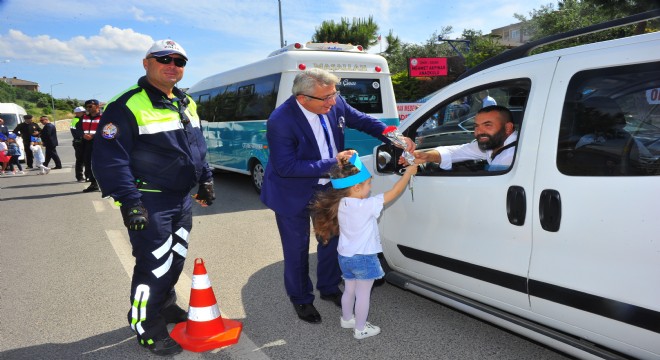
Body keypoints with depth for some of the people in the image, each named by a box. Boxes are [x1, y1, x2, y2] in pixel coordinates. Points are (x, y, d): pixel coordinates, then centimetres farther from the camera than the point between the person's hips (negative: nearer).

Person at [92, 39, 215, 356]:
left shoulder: (187, 103, 10)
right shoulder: (128, 105, -16)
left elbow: (198, 146, 20)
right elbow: (108, 157, -19)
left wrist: (205, 179, 16)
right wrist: (129, 201, -23)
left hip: (182, 199, 8)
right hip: (149, 202, -8)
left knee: (176, 259, 19)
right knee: (155, 265, -2)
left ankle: (166, 306, 41)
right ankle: (147, 328, 17)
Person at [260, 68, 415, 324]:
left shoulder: (335, 104, -15)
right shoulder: (280, 121, -31)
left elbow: (361, 120, 1)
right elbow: (285, 167, -31)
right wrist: (331, 163, -32)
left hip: (327, 187, 6)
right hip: (293, 194, -6)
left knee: (331, 238, 19)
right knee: (297, 248, 9)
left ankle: (329, 288, 44)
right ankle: (301, 300, 33)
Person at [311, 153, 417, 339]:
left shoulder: (340, 204, -8)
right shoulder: (367, 206, -24)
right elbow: (394, 192, -19)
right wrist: (409, 172, -10)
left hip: (345, 256, 7)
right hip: (363, 258, -7)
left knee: (349, 290, 24)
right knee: (363, 294, 10)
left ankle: (346, 319, 42)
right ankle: (360, 329, 22)